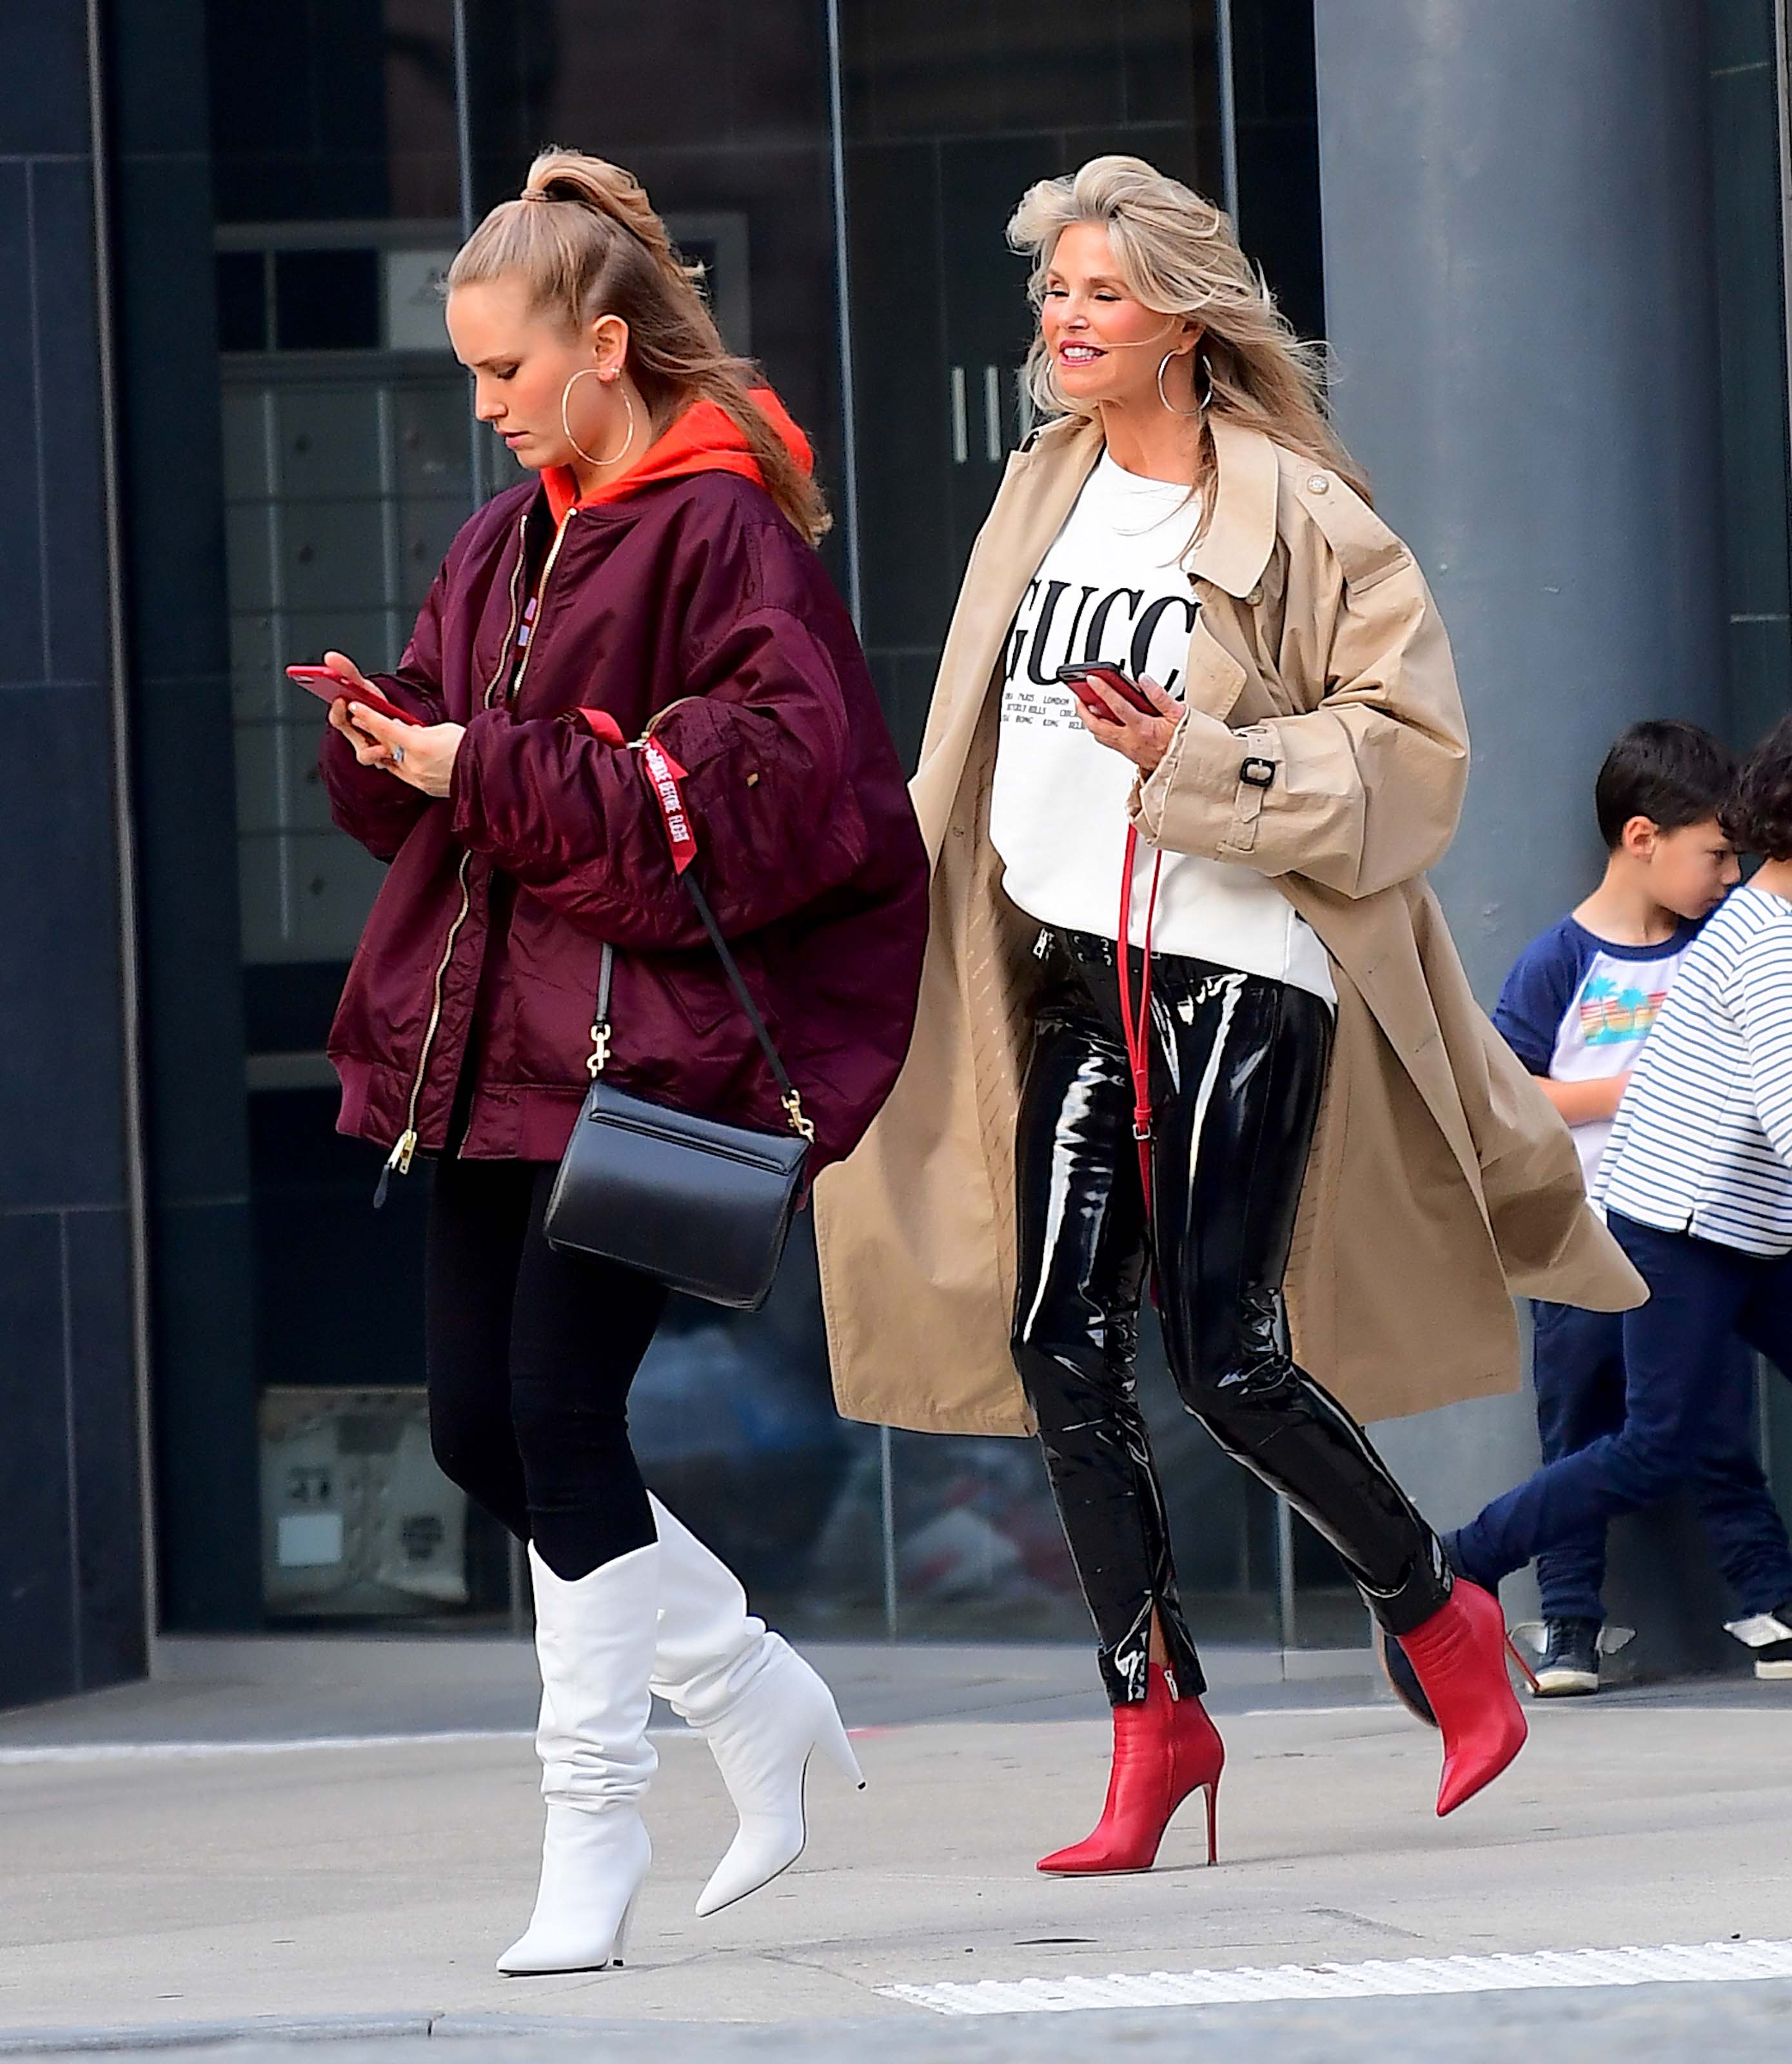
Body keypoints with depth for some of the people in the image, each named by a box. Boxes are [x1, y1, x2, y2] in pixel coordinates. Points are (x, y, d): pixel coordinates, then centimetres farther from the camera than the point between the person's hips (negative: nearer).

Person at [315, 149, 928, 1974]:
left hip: (648, 1035, -8)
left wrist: (495, 775, -18)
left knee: (560, 1407, -10)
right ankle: (754, 1695, 23)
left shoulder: (720, 525, -9)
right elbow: (426, 773, 19)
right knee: (476, 1424, 5)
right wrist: (388, 743, -5)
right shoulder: (511, 540, 16)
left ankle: (593, 1822, 0)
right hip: (494, 1033, 8)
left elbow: (772, 775, -19)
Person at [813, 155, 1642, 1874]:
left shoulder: (1295, 513, -7)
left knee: (1224, 1351, -9)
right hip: (1074, 968, 6)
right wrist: (939, 937, 21)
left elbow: (1410, 736, -9)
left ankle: (1439, 1619, 15)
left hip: (1238, 967, -6)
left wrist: (1202, 761, -19)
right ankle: (1155, 1716, 5)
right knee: (1060, 1340, -3)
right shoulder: (1045, 491, 13)